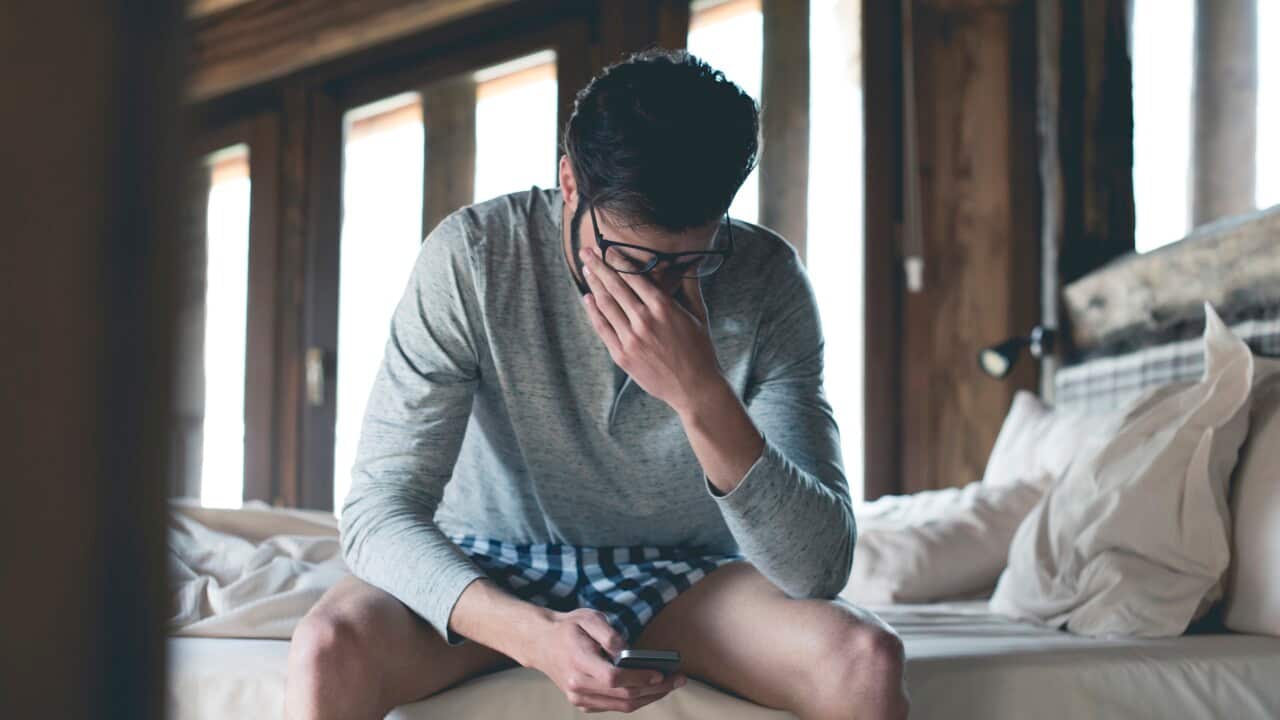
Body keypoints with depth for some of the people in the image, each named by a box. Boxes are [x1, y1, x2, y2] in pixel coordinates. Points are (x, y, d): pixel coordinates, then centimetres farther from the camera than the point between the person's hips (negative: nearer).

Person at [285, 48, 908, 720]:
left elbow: (819, 568, -22)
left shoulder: (767, 280, -17)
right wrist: (531, 633, -41)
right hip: (493, 572, 0)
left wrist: (702, 395, -37)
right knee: (328, 651, -31)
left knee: (865, 658, -28)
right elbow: (378, 512, -23)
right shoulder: (471, 256, -20)